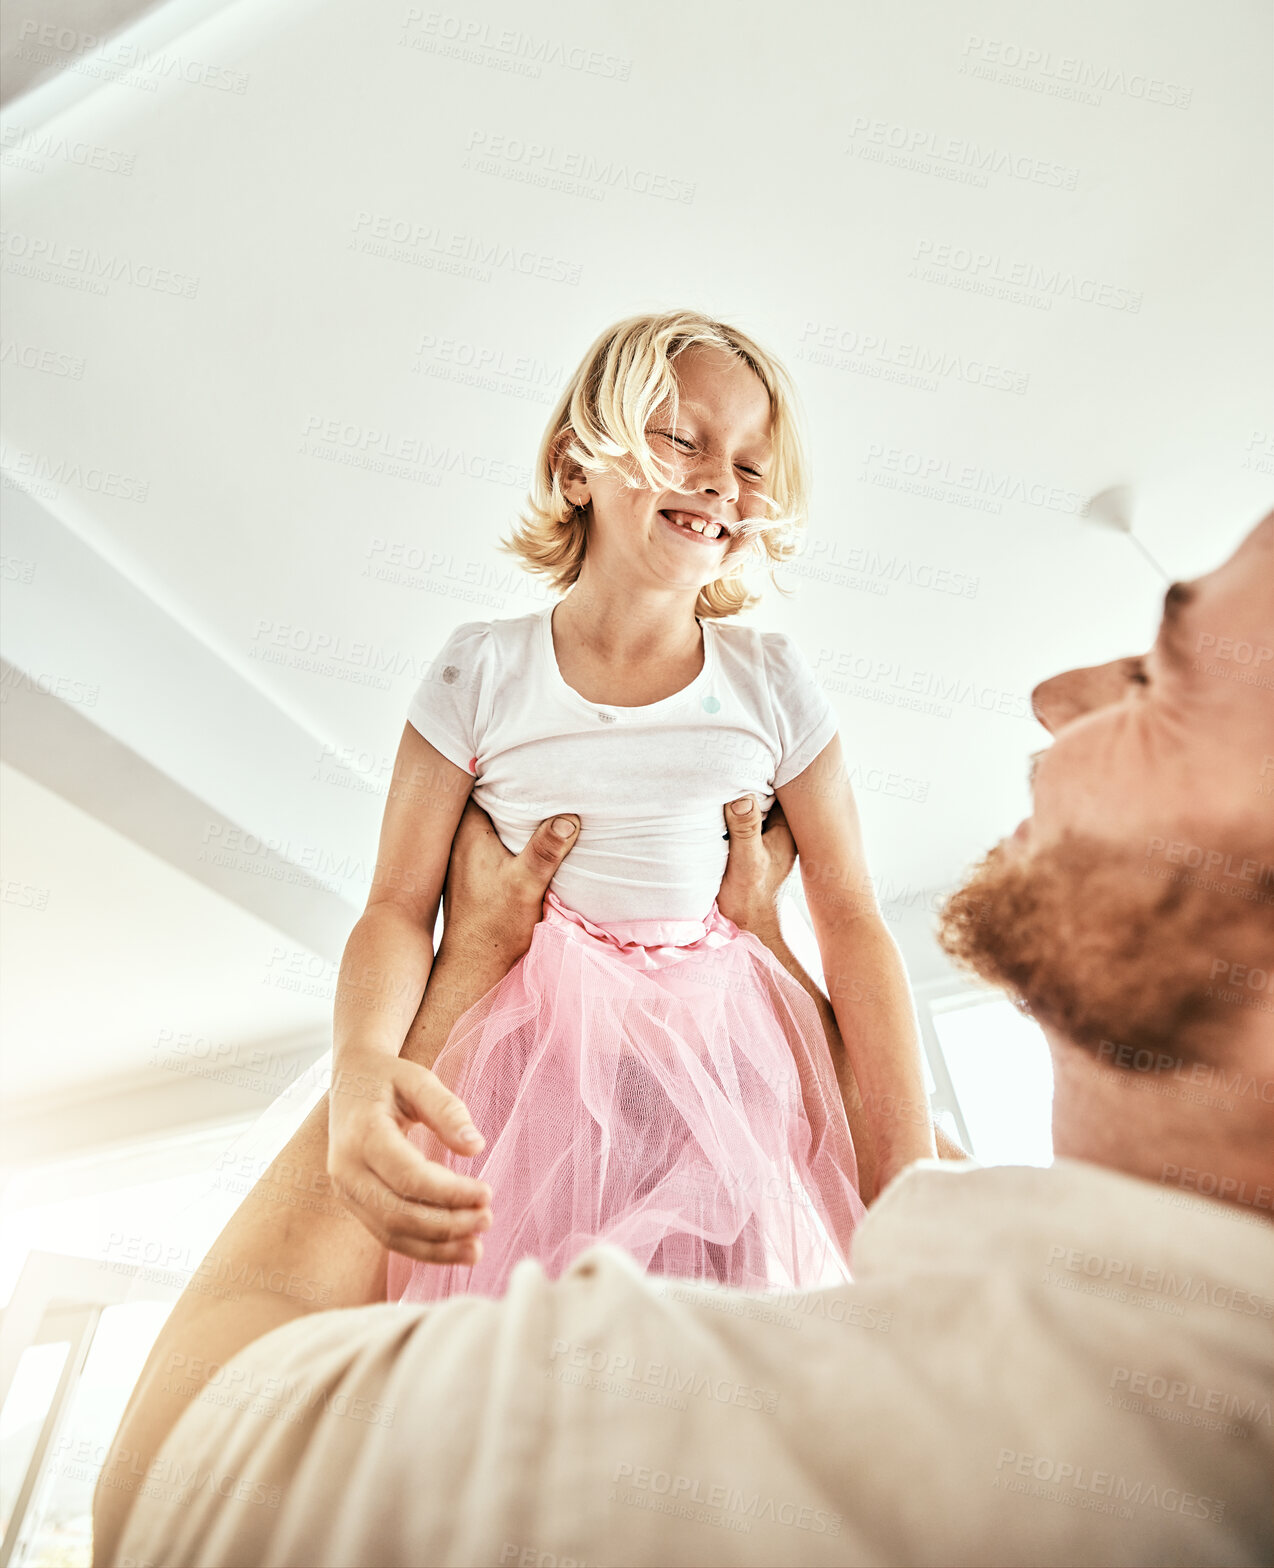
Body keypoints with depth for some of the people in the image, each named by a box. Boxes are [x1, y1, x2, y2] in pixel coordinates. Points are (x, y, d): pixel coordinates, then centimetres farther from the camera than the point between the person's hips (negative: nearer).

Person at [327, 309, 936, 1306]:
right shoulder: (483, 673, -3)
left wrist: (913, 1168, -6)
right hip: (535, 1062, -1)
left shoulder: (774, 684, -1)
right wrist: (361, 1067, -25)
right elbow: (399, 905, -4)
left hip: (729, 1058, 2)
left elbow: (853, 920, -1)